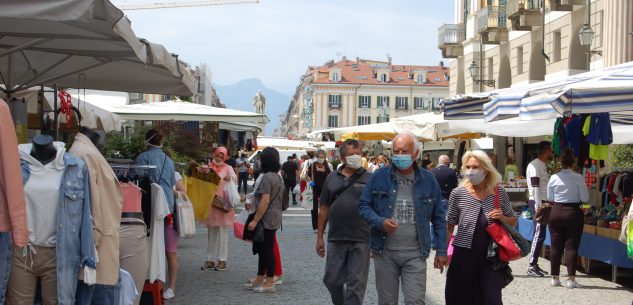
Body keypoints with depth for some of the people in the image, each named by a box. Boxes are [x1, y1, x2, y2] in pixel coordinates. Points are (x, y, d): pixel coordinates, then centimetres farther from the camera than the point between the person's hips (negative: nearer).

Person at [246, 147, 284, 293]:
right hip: (274, 219, 10)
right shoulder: (278, 177, 12)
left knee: (266, 249, -3)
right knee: (264, 249, 16)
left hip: (266, 219, -10)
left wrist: (255, 220, -22)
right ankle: (259, 280, 24)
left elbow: (265, 201, -23)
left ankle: (270, 283, 2)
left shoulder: (266, 178, -17)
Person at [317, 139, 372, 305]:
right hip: (335, 239, 3)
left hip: (361, 240, -3)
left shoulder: (369, 178, 0)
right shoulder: (332, 179, 9)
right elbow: (324, 209, 12)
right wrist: (320, 237, 9)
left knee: (356, 283, 1)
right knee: (332, 280, 10)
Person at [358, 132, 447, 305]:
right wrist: (380, 222, -16)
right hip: (384, 252, 1)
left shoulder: (428, 180, 1)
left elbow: (438, 218, 6)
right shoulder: (380, 177, -1)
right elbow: (364, 206, 3)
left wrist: (441, 250, 3)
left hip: (415, 254, 0)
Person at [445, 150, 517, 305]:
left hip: (492, 256, 0)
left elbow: (513, 222, 12)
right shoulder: (458, 194, -4)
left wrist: (502, 218, -9)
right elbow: (449, 226, 4)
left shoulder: (499, 193, -1)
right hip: (463, 255, 0)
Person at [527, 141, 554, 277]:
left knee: (539, 235, 11)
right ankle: (532, 267, -8)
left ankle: (534, 264, 16)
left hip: (543, 203, 10)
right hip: (538, 203, -10)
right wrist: (538, 205, -23)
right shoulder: (535, 165, -12)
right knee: (539, 235, -10)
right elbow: (535, 186, -19)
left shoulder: (542, 165, 18)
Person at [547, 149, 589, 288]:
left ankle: (554, 278, 14)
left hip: (556, 213, 3)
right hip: (573, 213, -3)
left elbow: (550, 199, 6)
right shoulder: (578, 178, -10)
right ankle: (571, 279, 1)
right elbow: (585, 199, -7)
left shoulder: (554, 178, -2)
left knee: (555, 246, 9)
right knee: (571, 246, 2)